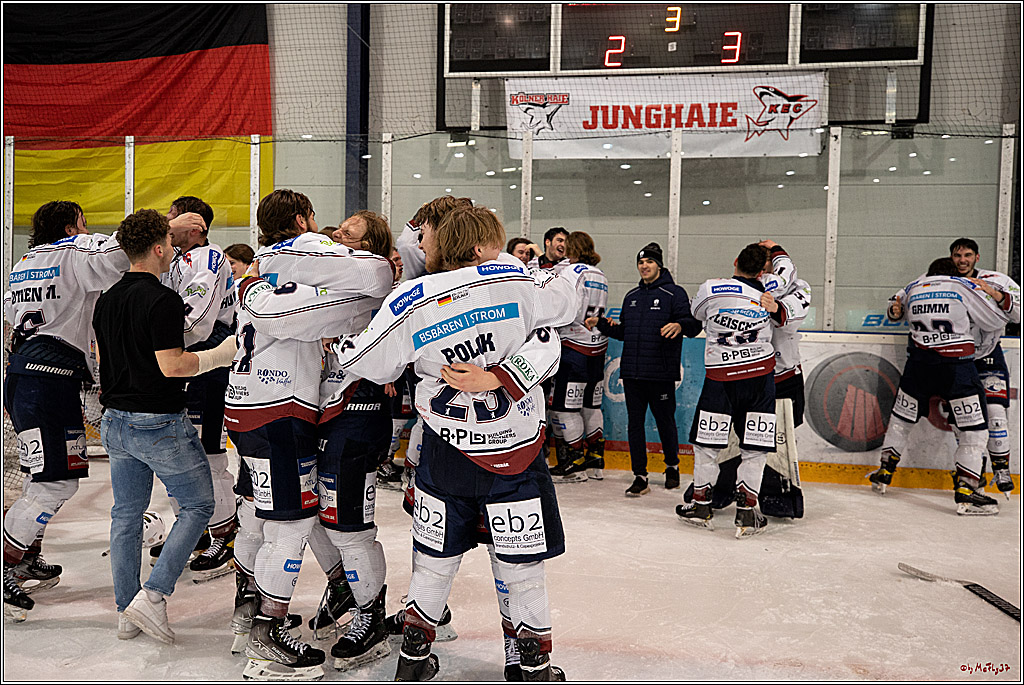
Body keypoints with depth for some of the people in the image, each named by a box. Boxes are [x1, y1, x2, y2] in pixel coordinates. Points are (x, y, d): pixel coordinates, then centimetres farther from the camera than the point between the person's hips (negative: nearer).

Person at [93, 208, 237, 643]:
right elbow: (172, 365, -23)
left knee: (126, 514, 15)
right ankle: (153, 595, -2)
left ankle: (126, 614, 23)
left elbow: (103, 360, 18)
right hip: (159, 423, -8)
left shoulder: (106, 300, 9)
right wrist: (221, 355, -11)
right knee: (198, 504, 6)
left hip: (115, 420, 8)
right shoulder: (163, 300, -18)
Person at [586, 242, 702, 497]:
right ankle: (640, 477, 10)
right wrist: (600, 323, 12)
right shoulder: (631, 297, 18)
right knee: (635, 423, 4)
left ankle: (672, 466, 31)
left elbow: (693, 323, -11)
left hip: (661, 373, -5)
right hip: (632, 373, 5)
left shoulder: (674, 293, -1)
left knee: (665, 422, 7)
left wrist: (680, 325, -32)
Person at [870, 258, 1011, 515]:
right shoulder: (965, 286, 0)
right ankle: (966, 492, -3)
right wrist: (998, 297, 17)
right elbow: (995, 322, 3)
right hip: (956, 365, -4)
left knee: (902, 417, 20)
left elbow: (896, 311, 28)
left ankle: (884, 474, 28)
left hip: (918, 363, 4)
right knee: (974, 427, 3)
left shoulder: (913, 288, 12)